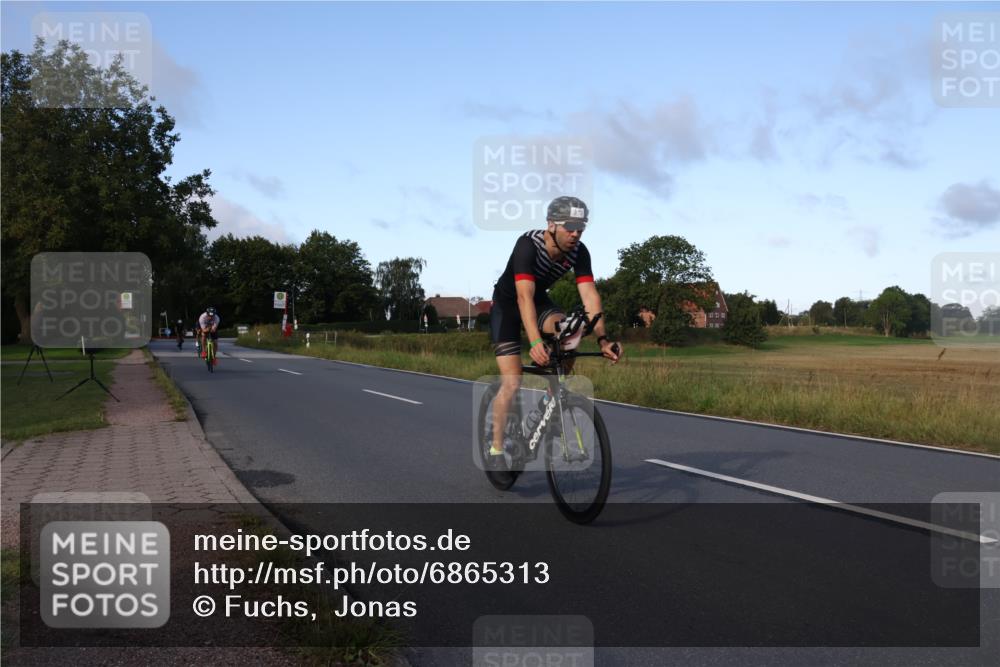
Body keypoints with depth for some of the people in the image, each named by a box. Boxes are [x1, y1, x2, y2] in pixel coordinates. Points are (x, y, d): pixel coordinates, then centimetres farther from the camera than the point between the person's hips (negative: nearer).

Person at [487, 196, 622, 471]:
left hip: (540, 300, 4)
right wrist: (535, 342, -55)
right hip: (507, 304, -4)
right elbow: (524, 296, -43)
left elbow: (589, 294, -24)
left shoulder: (578, 251, -19)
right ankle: (496, 449, 3)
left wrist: (602, 339, -36)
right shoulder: (528, 244, -33)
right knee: (512, 382, -13)